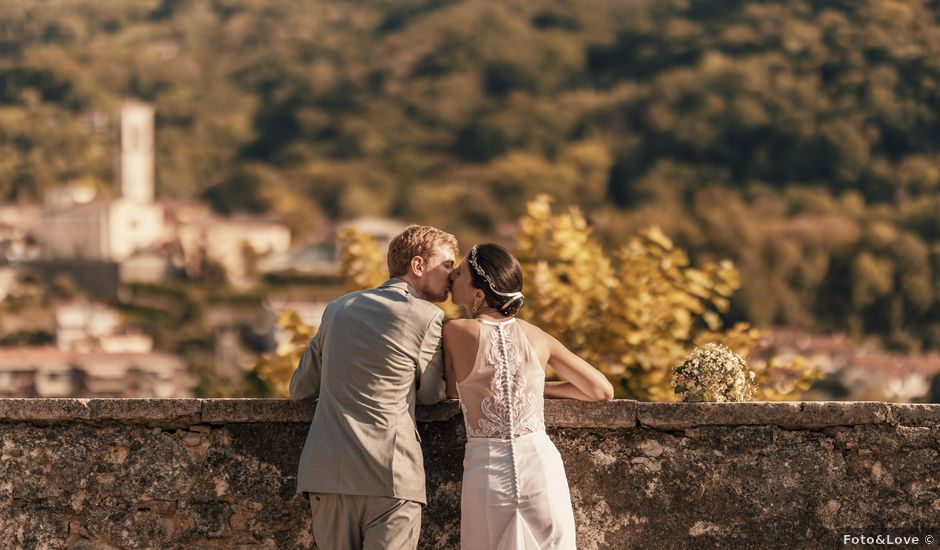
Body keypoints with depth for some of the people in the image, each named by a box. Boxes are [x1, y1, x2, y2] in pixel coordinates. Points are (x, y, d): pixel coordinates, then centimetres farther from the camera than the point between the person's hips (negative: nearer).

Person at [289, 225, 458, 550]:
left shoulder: (339, 308, 16)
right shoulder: (427, 317, -2)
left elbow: (300, 388, 21)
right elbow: (431, 395, 10)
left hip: (326, 473, 6)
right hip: (390, 476, -5)